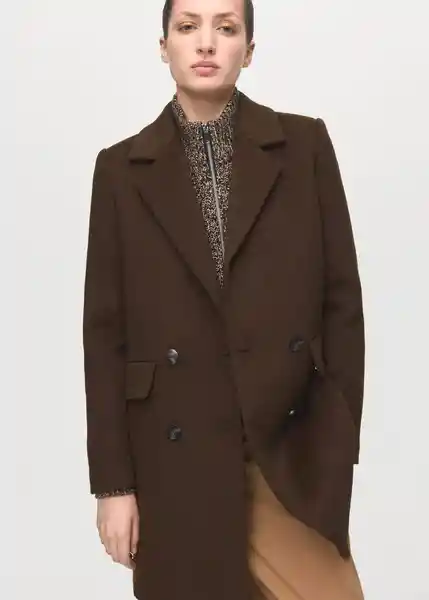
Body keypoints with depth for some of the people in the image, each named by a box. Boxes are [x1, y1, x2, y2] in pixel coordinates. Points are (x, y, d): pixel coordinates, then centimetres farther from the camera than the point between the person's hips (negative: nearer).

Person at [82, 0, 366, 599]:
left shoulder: (305, 145, 2)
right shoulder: (122, 168, 3)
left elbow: (342, 297, 3)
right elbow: (105, 330, 1)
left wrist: (341, 440, -1)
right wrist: (112, 480, -2)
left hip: (290, 443, 0)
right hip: (176, 454, 1)